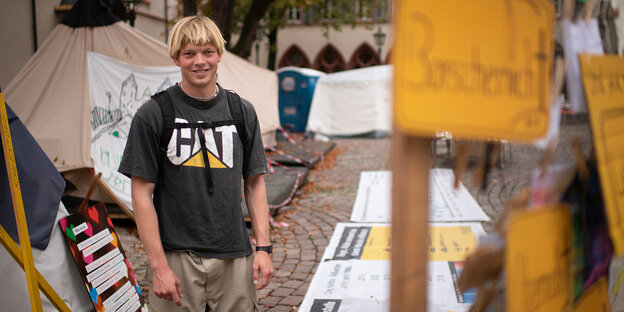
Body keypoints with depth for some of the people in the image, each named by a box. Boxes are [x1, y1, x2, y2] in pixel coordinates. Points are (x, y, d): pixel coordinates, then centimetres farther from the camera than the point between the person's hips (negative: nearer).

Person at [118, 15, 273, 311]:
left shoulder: (242, 111, 6)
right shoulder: (153, 114, -5)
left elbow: (254, 184, 10)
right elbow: (142, 195, -5)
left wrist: (263, 247, 2)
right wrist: (159, 266, -10)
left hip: (235, 257, 3)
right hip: (177, 256, -2)